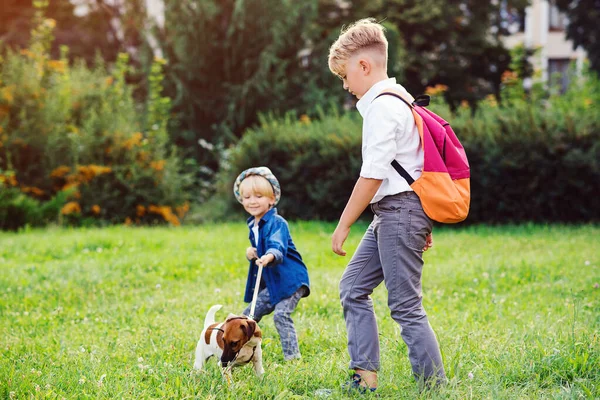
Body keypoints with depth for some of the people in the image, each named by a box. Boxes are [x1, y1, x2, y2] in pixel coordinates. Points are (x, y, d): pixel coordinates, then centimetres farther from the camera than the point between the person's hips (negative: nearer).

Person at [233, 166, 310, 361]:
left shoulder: (276, 223, -18)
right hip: (271, 283, 9)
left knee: (281, 314, -26)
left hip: (290, 280, -9)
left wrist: (270, 257, -59)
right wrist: (250, 253, -2)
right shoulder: (253, 225, 9)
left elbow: (277, 246, -36)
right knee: (249, 316, 14)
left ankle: (292, 357, -22)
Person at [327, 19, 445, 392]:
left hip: (400, 210, -11)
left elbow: (373, 175, -19)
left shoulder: (382, 106, -14)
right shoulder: (397, 101, 17)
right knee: (353, 287, 11)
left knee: (405, 305, -6)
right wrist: (422, 224, 22)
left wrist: (343, 226, -13)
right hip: (393, 213, 11)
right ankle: (365, 377, 11)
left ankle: (435, 386, -1)